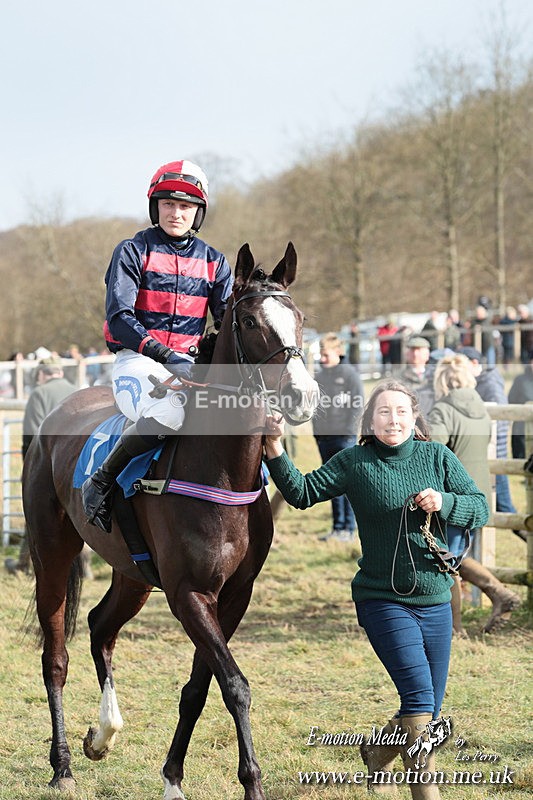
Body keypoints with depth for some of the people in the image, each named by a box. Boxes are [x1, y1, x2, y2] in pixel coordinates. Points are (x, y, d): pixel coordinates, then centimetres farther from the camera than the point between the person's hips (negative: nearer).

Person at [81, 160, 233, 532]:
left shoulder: (213, 261, 13)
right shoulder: (133, 252, 0)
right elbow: (118, 318, -12)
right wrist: (166, 355, -26)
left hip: (191, 364, 5)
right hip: (137, 360, -5)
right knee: (167, 414, -38)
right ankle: (101, 481, -18)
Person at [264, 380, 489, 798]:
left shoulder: (438, 457, 0)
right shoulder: (355, 462, -5)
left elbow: (481, 509, 1)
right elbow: (303, 493, -9)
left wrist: (444, 502, -17)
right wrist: (275, 450, -22)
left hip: (435, 602, 4)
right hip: (383, 601, -4)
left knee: (429, 711, 12)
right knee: (418, 695, -18)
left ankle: (377, 755, 40)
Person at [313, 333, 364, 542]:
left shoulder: (349, 373, -3)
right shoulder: (319, 377, 13)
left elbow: (358, 404, -6)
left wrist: (349, 428, -12)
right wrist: (316, 430, 8)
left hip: (344, 436, -6)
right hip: (324, 436, 6)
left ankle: (349, 529, -5)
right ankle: (337, 527, 14)